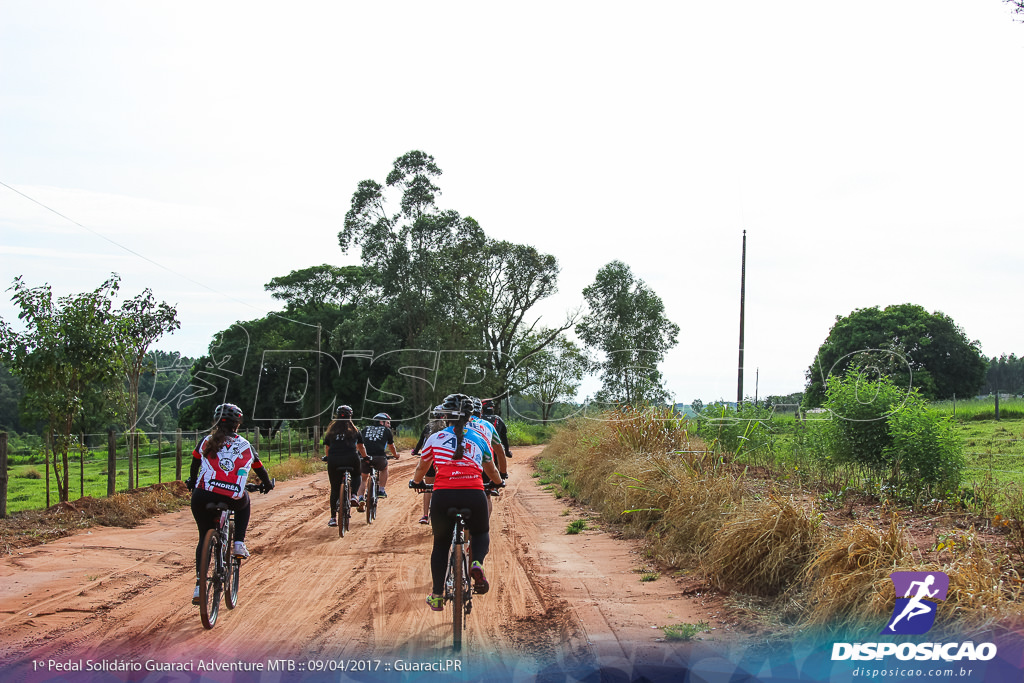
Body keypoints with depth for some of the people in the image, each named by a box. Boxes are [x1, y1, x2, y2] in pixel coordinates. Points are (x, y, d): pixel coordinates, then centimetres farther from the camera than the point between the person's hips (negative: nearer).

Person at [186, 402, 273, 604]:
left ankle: (199, 586, 8)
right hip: (233, 500, -1)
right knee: (244, 501, 35)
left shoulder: (206, 442, 15)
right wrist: (267, 484, 48)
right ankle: (239, 544, 19)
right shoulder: (245, 446, 15)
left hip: (203, 497, 1)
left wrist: (192, 482, 49)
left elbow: (194, 466, 28)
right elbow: (260, 469, 28)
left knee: (205, 537, 21)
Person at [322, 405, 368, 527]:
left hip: (334, 461, 1)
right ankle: (353, 495, 8)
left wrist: (327, 457, 41)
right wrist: (365, 457, 43)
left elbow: (327, 449, 21)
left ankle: (333, 518, 5)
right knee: (356, 475, 31)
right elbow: (361, 447, 25)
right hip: (351, 460, 0)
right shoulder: (354, 431, 16)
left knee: (334, 489, 9)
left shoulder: (331, 431, 17)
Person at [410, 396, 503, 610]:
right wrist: (499, 482, 55)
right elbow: (491, 471, 33)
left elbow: (422, 468, 31)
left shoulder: (435, 438, 16)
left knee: (441, 544, 21)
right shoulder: (478, 439, 19)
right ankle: (477, 563, -4)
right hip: (474, 494, 0)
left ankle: (437, 596, 22)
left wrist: (415, 482, 53)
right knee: (481, 534, 28)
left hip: (443, 495, 0)